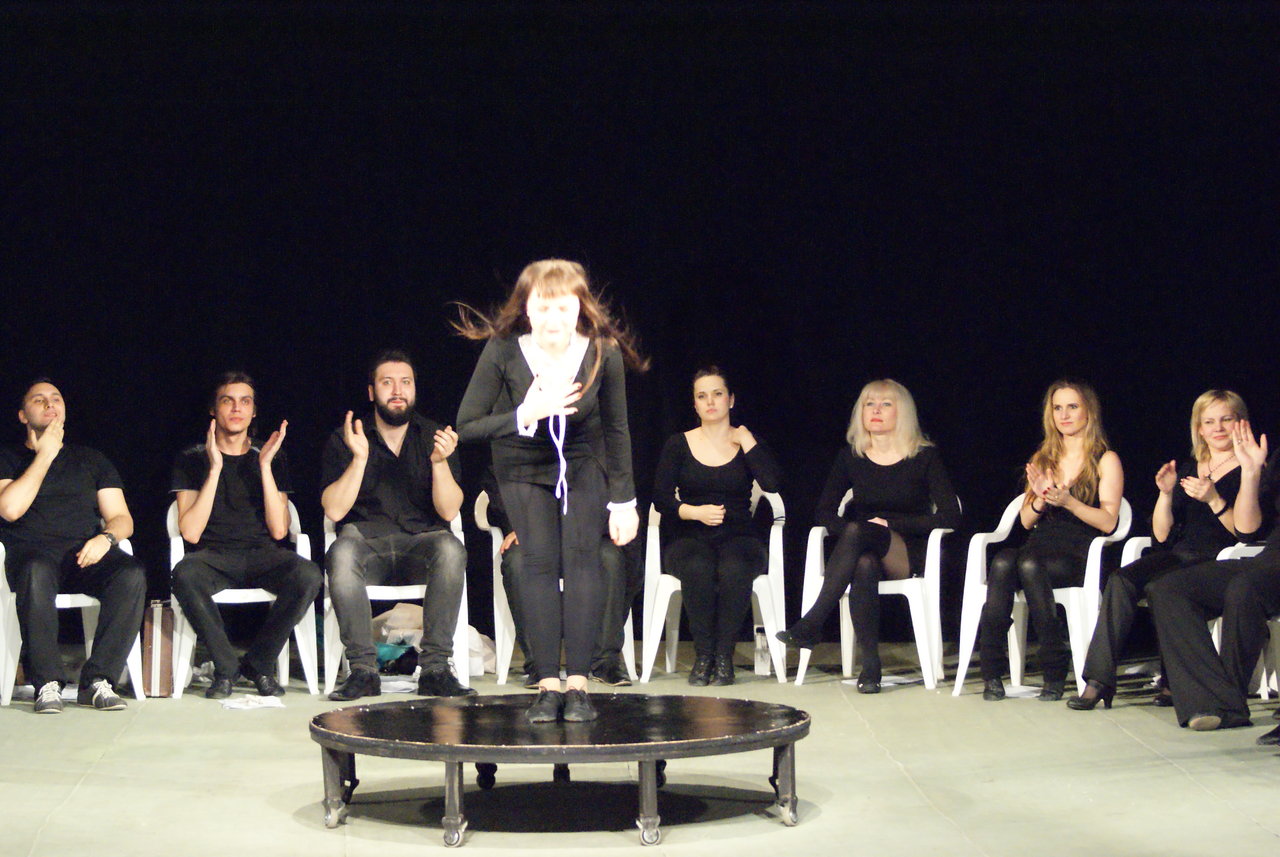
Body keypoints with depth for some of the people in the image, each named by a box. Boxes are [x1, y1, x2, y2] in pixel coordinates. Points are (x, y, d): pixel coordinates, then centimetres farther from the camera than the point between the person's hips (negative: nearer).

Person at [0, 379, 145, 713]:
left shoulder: (91, 460, 25)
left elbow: (122, 518, 16)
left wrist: (106, 537, -9)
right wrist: (45, 455, 2)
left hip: (85, 553, 3)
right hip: (31, 551, -2)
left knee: (132, 574, -32)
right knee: (36, 572, -41)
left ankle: (96, 681, -30)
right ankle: (47, 683, -34)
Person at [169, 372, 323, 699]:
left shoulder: (271, 458, 10)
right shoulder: (192, 459, 5)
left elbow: (278, 530, -2)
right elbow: (191, 533, -8)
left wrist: (265, 466, -8)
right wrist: (214, 469, -12)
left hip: (261, 555, 2)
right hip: (213, 555, -1)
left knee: (308, 575, -32)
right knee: (185, 575, -38)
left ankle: (259, 663, -11)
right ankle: (225, 667, -17)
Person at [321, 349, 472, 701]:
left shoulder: (434, 437, 7)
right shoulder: (343, 441, 5)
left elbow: (449, 511, -2)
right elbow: (334, 511, -5)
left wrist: (439, 462, -18)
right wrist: (359, 459, -16)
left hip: (421, 544, 1)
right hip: (366, 543, -1)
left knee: (450, 549, -33)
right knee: (342, 552, -35)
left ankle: (435, 668, -30)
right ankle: (363, 669, -30)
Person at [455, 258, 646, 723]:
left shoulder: (603, 354, -23)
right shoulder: (503, 352, -27)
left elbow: (615, 429, -8)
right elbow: (466, 426, -22)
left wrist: (623, 500, -5)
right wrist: (525, 416, -36)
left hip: (583, 464, 1)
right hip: (522, 467, -1)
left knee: (582, 555, -12)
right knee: (540, 561, -12)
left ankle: (578, 684, -10)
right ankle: (548, 685, -9)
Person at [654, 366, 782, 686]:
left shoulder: (748, 443, 12)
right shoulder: (678, 445, 12)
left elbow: (772, 482, -8)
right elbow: (661, 498, 3)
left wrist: (745, 440, -2)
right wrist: (696, 512, -14)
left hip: (738, 537, 0)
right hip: (689, 539, 0)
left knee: (735, 568, -36)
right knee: (698, 568, -36)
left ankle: (724, 656, -25)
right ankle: (702, 656, -25)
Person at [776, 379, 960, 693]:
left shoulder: (925, 457, 1)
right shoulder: (851, 457, 10)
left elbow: (950, 516, -6)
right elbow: (825, 512, 10)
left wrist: (890, 523, -12)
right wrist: (845, 531, -13)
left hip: (909, 556, -2)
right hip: (862, 550, 2)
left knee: (857, 531, -35)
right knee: (864, 566, -39)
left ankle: (811, 625, -40)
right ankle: (870, 665, -41)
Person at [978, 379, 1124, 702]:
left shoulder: (1106, 460, 8)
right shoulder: (1043, 459, 23)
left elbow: (1108, 521, -4)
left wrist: (1068, 502, -18)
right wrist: (1040, 500, -5)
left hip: (1081, 555, -4)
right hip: (1041, 545, 4)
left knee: (1030, 564, -37)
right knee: (1002, 561, -33)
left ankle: (1055, 672, -33)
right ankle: (992, 671, -38)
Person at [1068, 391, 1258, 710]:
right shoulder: (1188, 470, 19)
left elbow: (1248, 533, -10)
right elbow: (1162, 535, 14)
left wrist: (1214, 500, -20)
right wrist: (1166, 494, -1)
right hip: (1180, 556, 6)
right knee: (1120, 581, -23)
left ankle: (1172, 681, -20)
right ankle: (1099, 680, -28)